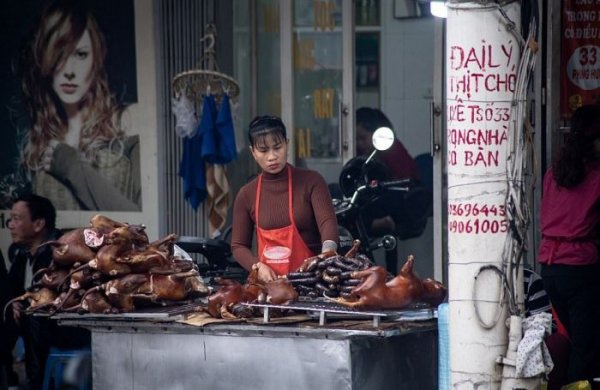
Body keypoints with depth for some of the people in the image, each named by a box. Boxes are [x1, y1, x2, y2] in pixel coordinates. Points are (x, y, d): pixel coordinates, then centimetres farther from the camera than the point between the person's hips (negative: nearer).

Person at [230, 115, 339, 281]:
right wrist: (258, 266, -7)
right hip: (270, 279, 2)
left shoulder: (311, 181, 4)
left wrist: (328, 251, -30)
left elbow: (327, 221, -9)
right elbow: (239, 246, 14)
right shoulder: (247, 195, 10)